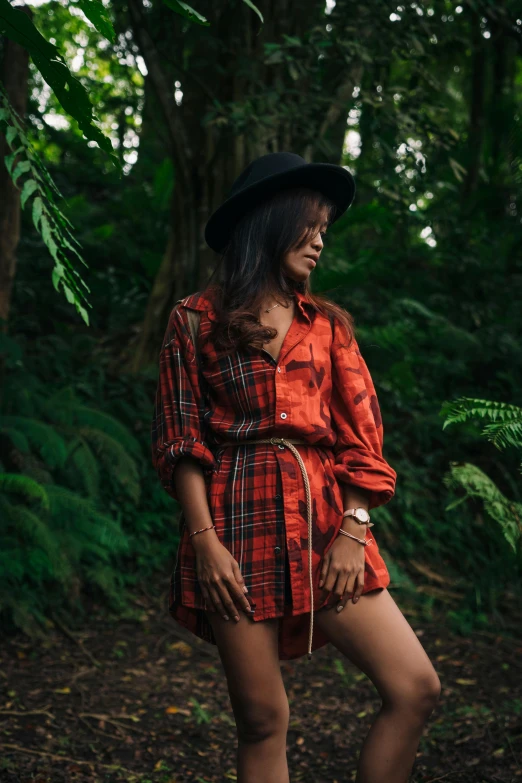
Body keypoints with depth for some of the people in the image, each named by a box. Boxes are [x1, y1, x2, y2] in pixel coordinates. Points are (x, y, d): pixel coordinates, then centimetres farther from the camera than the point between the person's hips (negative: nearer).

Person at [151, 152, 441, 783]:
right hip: (240, 522, -3)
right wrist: (205, 542, -10)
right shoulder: (198, 320, 6)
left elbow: (361, 433, 9)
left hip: (324, 522, 4)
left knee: (416, 689, -7)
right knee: (263, 719, 0)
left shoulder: (328, 324, 15)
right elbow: (179, 441, 0)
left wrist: (353, 531, -3)